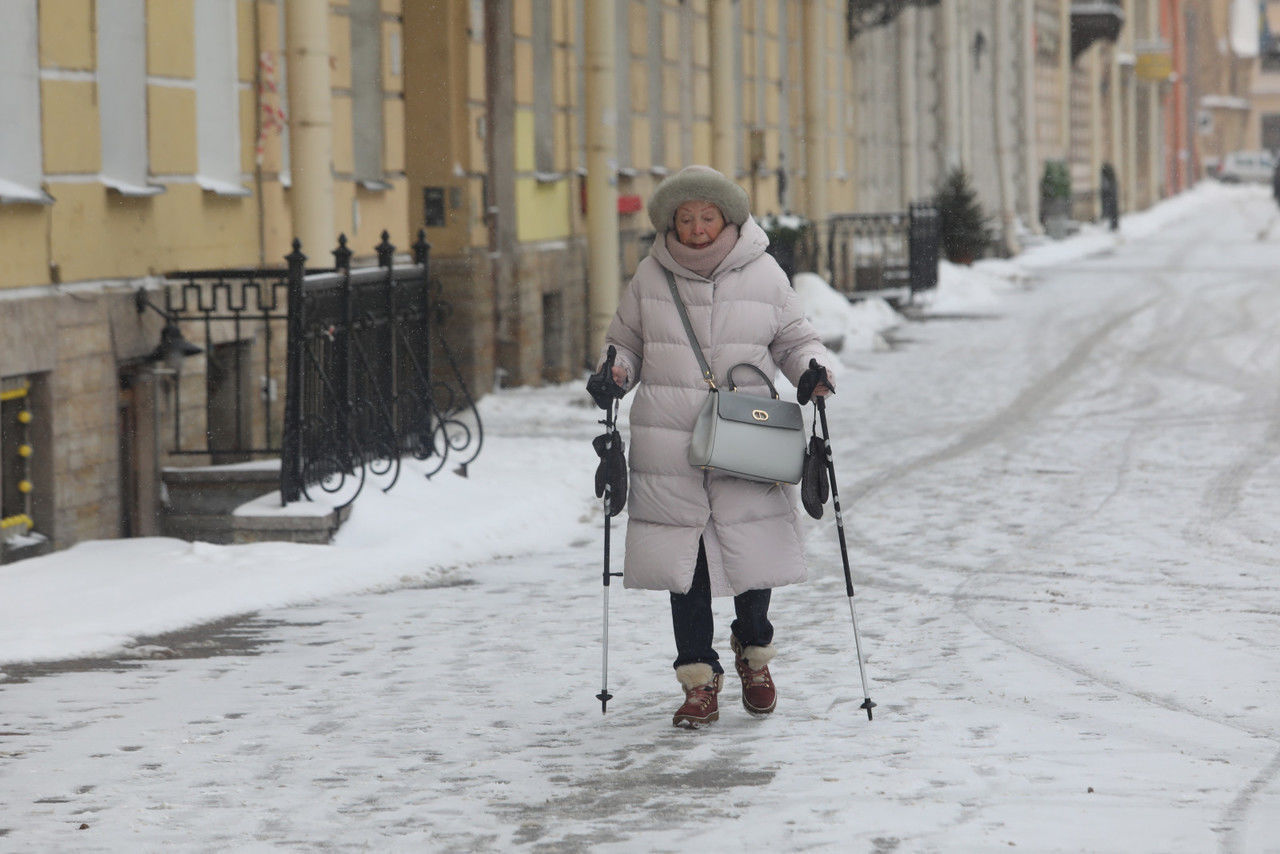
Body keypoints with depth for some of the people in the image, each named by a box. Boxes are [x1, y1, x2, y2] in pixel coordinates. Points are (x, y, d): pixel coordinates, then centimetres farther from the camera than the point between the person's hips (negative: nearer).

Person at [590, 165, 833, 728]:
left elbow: (793, 339, 13)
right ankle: (699, 680, 11)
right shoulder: (651, 277, 4)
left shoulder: (763, 274, 3)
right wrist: (615, 370, -5)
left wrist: (812, 368, -7)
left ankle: (754, 652, 32)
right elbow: (626, 340, 16)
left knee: (752, 552, 3)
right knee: (683, 559, -2)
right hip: (669, 446, 0)